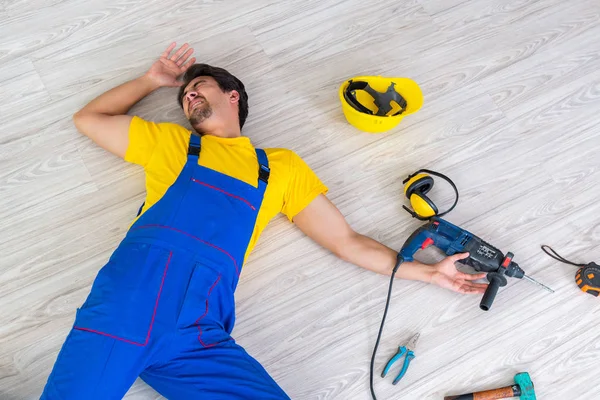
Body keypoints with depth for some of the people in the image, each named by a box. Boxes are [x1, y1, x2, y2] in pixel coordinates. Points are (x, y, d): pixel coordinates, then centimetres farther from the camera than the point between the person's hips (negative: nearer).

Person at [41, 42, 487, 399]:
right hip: (131, 292, 0)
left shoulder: (282, 166, 22)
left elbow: (347, 241, 20)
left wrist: (428, 271, 18)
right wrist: (153, 79, 38)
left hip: (199, 327, 1)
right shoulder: (168, 140, 24)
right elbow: (87, 118, 34)